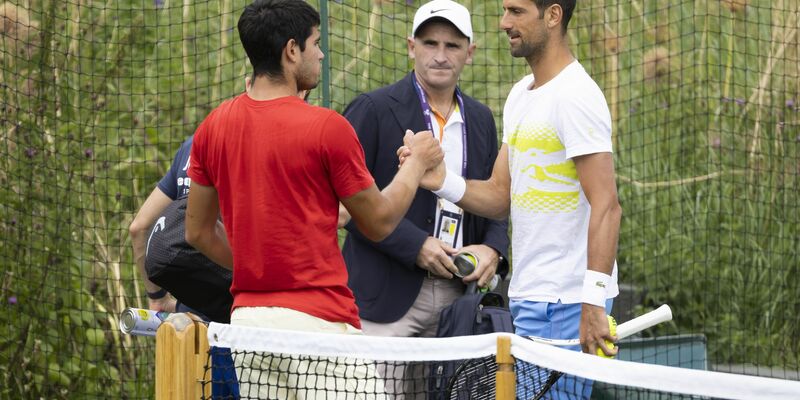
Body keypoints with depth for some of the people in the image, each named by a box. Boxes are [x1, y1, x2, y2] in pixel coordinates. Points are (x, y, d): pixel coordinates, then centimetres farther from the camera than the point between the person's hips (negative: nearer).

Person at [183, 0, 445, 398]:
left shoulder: (213, 127, 6)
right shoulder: (326, 127, -11)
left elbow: (198, 232, 15)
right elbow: (379, 222, 1)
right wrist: (418, 161, 16)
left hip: (247, 317, 6)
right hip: (319, 319, -6)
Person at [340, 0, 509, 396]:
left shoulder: (481, 120, 15)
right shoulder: (372, 110, -3)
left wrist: (493, 249, -1)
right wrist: (415, 246, -15)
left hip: (457, 295, 5)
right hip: (387, 296, -5)